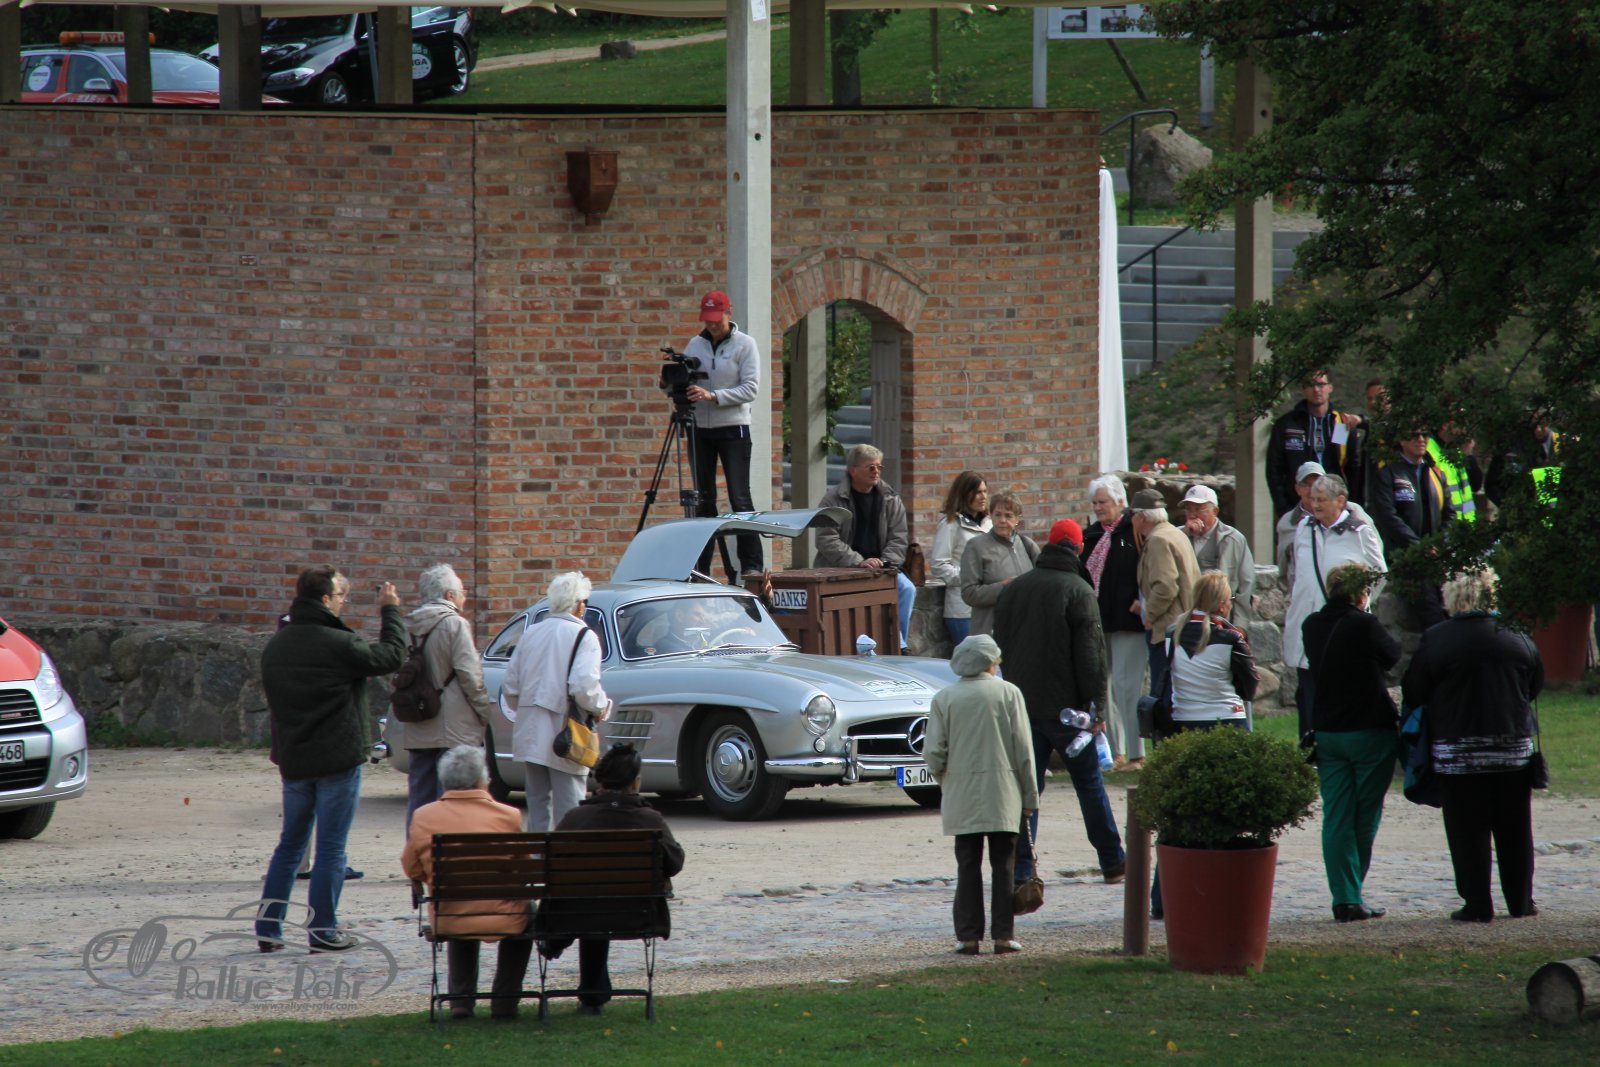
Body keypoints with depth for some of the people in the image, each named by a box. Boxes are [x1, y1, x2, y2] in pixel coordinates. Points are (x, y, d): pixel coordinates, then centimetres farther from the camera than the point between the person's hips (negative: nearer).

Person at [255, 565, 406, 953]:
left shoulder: (275, 647, 5)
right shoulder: (339, 644, -16)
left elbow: (273, 700, 12)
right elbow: (391, 656, -7)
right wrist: (391, 611, 6)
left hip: (293, 761, 6)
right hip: (337, 761, -6)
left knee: (289, 845, 15)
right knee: (331, 848, 1)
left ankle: (267, 926, 11)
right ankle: (322, 931, 1)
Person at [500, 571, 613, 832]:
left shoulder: (531, 634, 10)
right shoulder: (583, 637, -10)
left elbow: (510, 686, 12)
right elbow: (584, 686, -22)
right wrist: (601, 708, -4)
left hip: (530, 737, 6)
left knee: (537, 803, 14)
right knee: (568, 810, -2)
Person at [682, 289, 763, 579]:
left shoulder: (744, 344, -3)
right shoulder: (695, 344, 10)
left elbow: (751, 389, -11)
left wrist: (713, 396, -21)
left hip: (733, 428, -5)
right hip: (700, 429, 5)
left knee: (740, 498, -9)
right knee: (703, 498, 6)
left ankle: (752, 564, -8)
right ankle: (700, 565, 10)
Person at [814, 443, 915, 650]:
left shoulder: (890, 499, 10)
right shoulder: (833, 500, -4)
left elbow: (899, 538, 8)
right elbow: (826, 540, -12)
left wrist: (885, 562, -13)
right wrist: (859, 562, -22)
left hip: (880, 569, 4)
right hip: (839, 571, -4)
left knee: (907, 589, -21)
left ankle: (897, 647, -16)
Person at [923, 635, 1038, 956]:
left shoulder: (944, 698, -1)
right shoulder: (1008, 693, -3)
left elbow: (934, 752, -3)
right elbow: (1023, 749, -2)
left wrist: (946, 780, 17)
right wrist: (1030, 796, 5)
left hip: (961, 795, 1)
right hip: (1003, 796, -1)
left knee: (968, 866, 5)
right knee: (1003, 865, 4)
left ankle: (968, 935, 2)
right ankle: (1003, 934, 2)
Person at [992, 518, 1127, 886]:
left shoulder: (1013, 589, 8)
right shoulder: (1078, 590, -9)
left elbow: (1001, 645, 14)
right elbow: (1092, 653, -12)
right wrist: (1098, 705, -8)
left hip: (1021, 703, 4)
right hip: (1065, 704, -4)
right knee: (1089, 782, 6)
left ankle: (1020, 867, -3)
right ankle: (1113, 862, 14)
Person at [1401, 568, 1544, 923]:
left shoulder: (1435, 640, -11)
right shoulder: (1515, 636, -3)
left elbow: (1412, 694, -5)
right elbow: (1536, 684, 10)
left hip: (1456, 754, -2)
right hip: (1513, 748, 2)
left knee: (1467, 830, 3)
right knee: (1514, 828, 13)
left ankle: (1477, 904, 0)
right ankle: (1520, 901, 16)